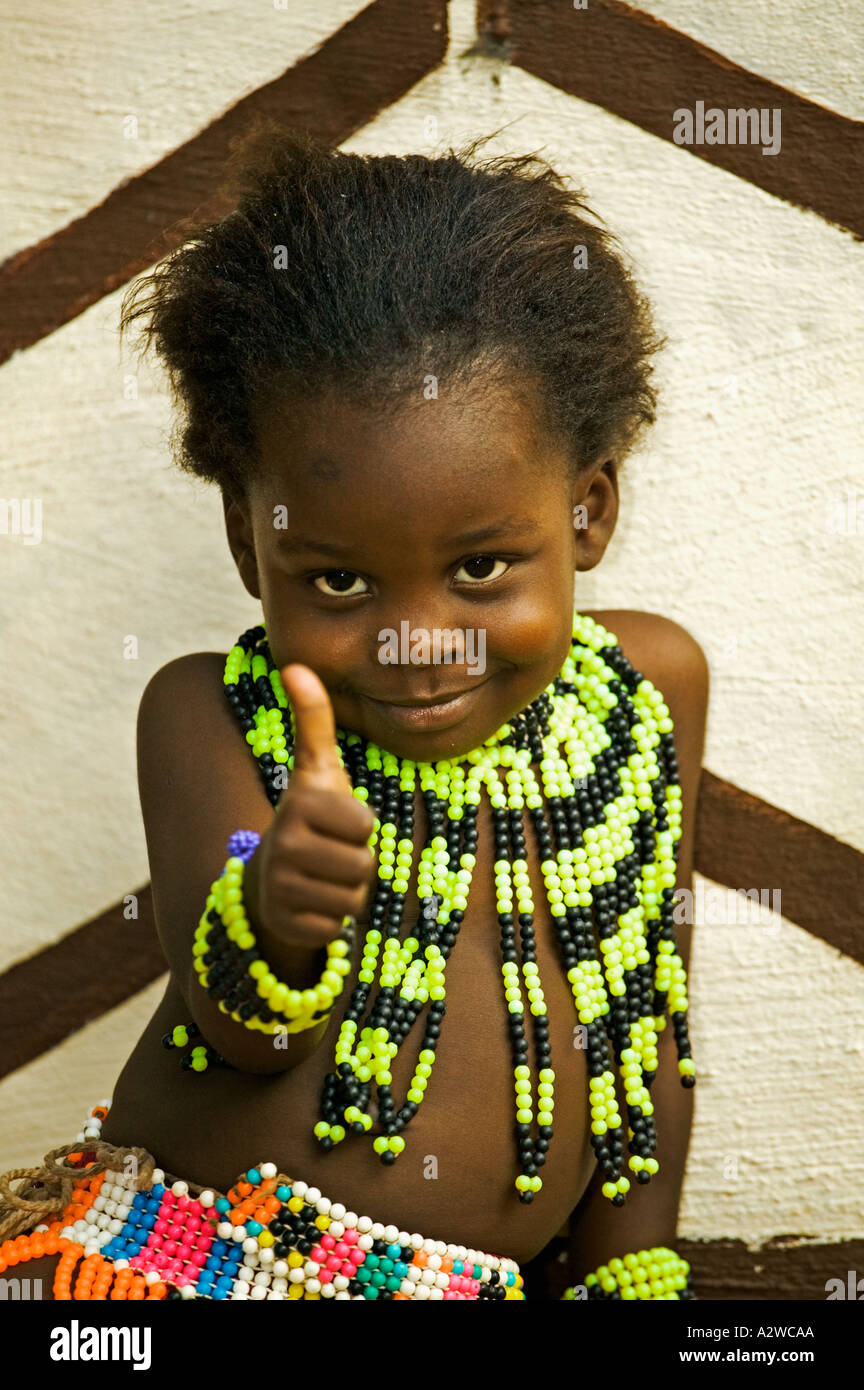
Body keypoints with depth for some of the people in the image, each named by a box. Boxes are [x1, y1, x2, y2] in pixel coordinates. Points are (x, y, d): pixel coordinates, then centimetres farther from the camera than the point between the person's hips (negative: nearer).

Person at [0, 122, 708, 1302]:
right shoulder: (209, 717, -4)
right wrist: (272, 925, -33)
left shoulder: (649, 688, 4)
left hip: (471, 1289, 2)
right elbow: (244, 1034, -11)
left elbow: (648, 1006, 12)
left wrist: (632, 1270, 12)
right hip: (176, 1261, -2)